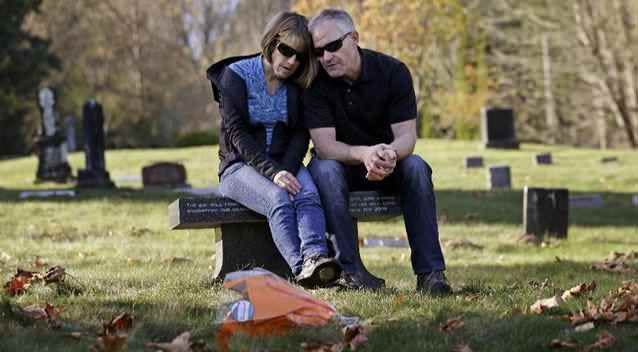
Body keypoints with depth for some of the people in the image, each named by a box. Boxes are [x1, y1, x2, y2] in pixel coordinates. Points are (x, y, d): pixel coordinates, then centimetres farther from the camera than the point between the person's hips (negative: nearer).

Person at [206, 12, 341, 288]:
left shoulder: (299, 84, 7)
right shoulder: (236, 74, -6)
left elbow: (301, 134, 1)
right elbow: (236, 132, -13)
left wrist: (287, 169, -20)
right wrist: (272, 172, -25)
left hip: (285, 163, 3)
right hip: (241, 165, -3)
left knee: (308, 194, -31)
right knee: (278, 198, -34)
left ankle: (315, 258, -54)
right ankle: (300, 267, -52)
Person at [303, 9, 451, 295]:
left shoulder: (392, 71, -13)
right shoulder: (315, 82, -16)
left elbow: (406, 136, -19)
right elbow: (324, 144, -24)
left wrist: (389, 153, -44)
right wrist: (365, 153, -45)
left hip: (386, 164, 1)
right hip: (339, 162, -1)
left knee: (416, 167, -29)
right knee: (324, 169, -34)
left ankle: (430, 271, -31)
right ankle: (349, 269, -36)